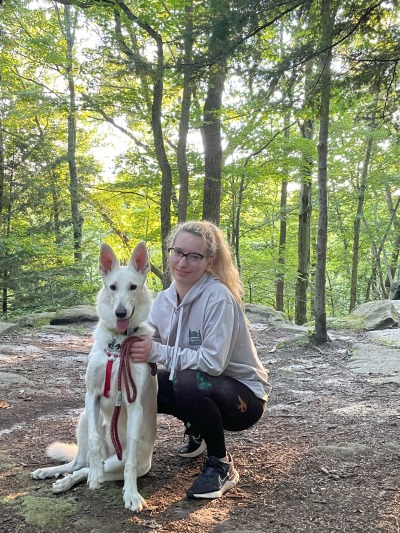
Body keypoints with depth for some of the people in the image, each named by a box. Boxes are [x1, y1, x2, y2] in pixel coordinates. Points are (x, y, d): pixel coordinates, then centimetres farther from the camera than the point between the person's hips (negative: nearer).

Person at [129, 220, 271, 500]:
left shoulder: (218, 297, -24)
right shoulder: (164, 299, -3)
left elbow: (213, 362, -30)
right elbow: (150, 347, -5)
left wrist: (158, 352, -31)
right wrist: (133, 345, -26)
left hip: (244, 396, -7)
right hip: (201, 391, 7)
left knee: (189, 382, -35)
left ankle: (222, 465, -10)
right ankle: (198, 431, 16)